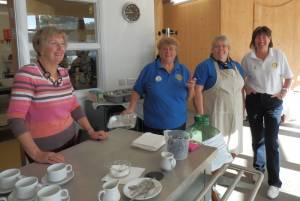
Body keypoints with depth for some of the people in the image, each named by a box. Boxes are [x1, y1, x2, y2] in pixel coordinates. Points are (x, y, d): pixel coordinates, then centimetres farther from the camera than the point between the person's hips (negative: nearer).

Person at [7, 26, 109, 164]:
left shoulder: (64, 73, 4)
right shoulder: (27, 74, -17)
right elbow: (15, 118, -22)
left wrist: (91, 132, 0)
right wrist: (36, 154, -28)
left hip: (70, 139, 6)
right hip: (44, 148, -6)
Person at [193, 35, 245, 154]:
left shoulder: (237, 66, 11)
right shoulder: (205, 66, -8)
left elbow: (241, 90, 16)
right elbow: (197, 91, -14)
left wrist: (242, 111, 12)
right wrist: (201, 116, -17)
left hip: (235, 116, 6)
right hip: (214, 116, -6)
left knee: (232, 148, 15)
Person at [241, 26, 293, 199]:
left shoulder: (279, 55, -3)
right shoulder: (248, 58, -1)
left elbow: (289, 77, 6)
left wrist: (283, 92, -6)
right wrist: (245, 88, -5)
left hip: (273, 102, -1)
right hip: (254, 101, 2)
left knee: (271, 141, -5)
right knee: (257, 138, 14)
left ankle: (274, 181, 6)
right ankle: (258, 168, 36)